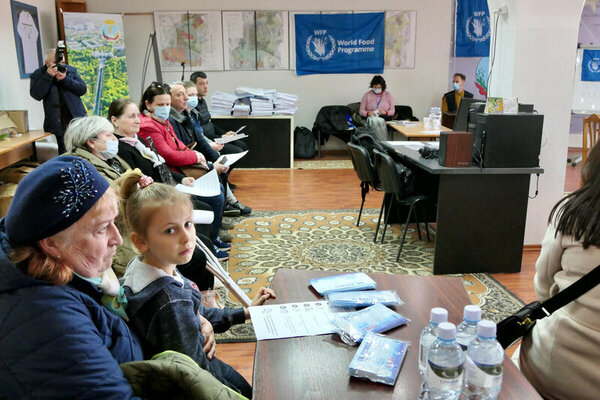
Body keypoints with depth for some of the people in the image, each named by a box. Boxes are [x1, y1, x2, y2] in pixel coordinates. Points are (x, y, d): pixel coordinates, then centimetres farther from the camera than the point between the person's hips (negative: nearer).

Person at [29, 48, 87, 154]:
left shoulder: (71, 70, 10)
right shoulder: (38, 75, 4)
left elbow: (83, 89, 1)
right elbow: (36, 95, -11)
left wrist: (65, 79, -12)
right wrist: (48, 76, -14)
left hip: (77, 117, 2)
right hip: (58, 121, -2)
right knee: (65, 153, -4)